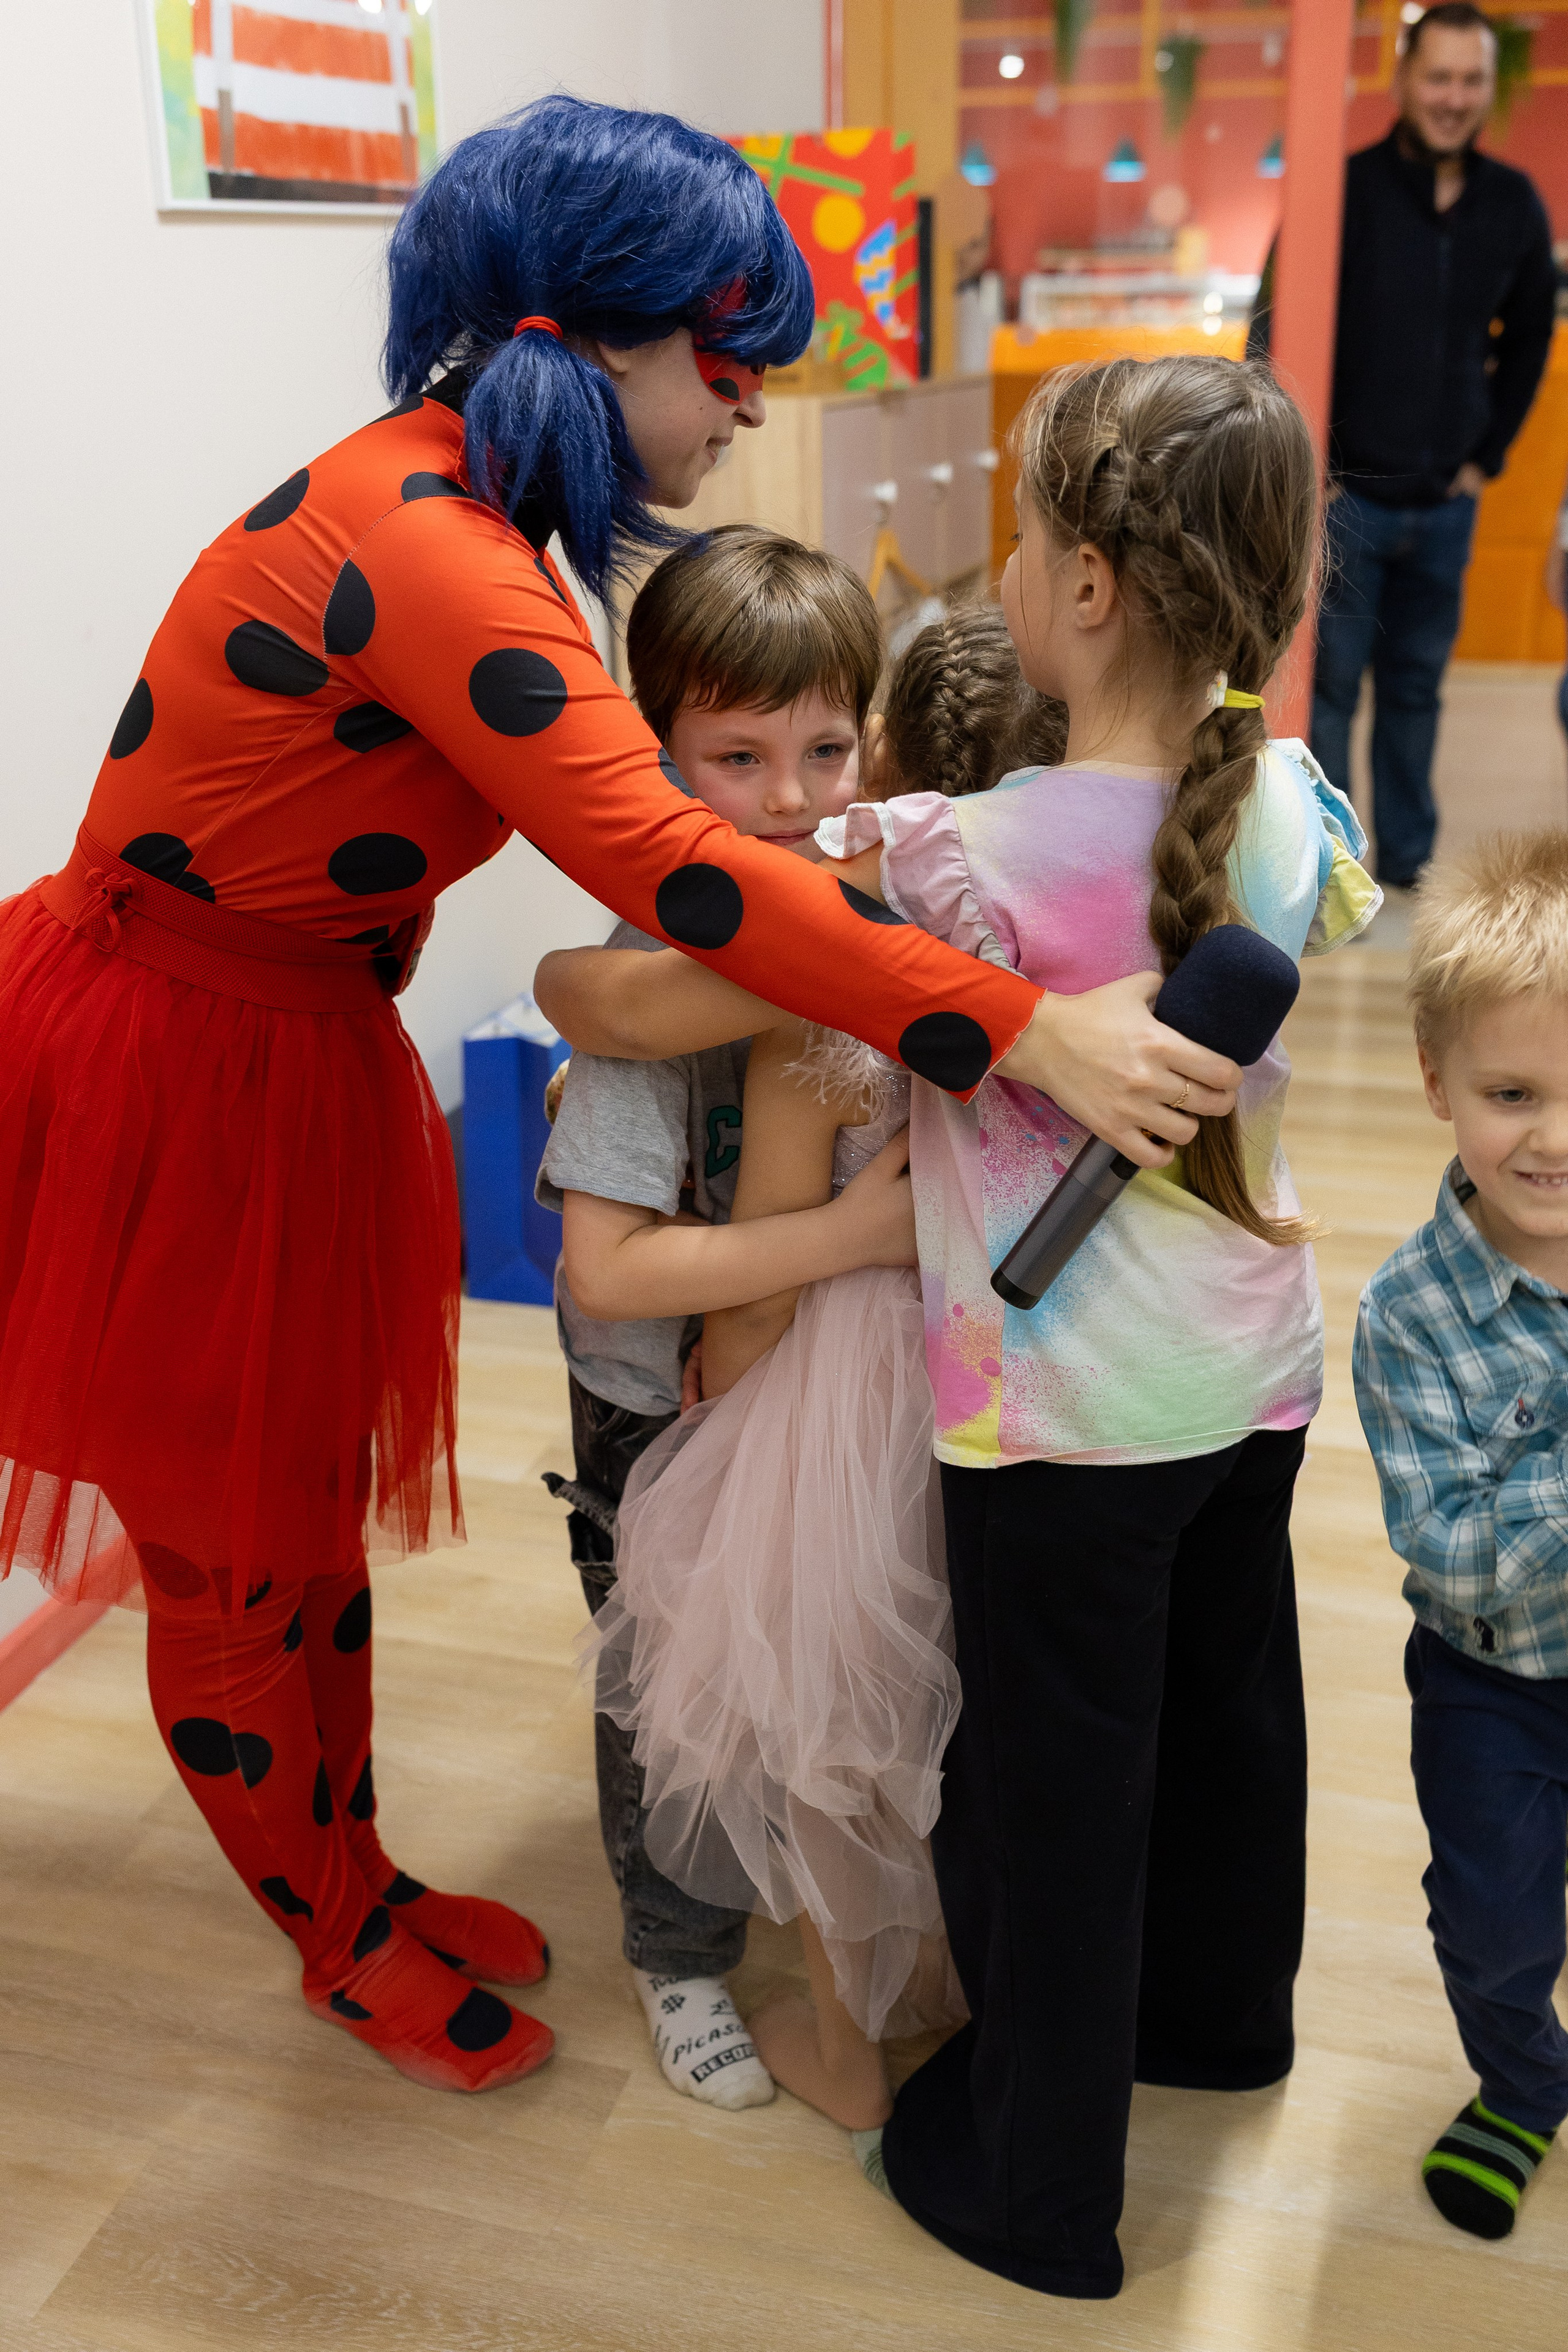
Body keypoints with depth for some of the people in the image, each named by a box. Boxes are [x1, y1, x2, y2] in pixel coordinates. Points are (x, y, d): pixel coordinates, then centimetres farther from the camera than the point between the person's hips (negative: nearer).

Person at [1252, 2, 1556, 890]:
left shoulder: (1515, 206, 4)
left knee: (1418, 687, 11)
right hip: (1346, 495, -4)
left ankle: (1407, 864, 22)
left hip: (1445, 502, 4)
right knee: (1328, 687, 0)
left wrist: (1490, 455, 10)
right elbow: (1273, 333, -8)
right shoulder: (1344, 189, -8)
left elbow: (1528, 338, 17)